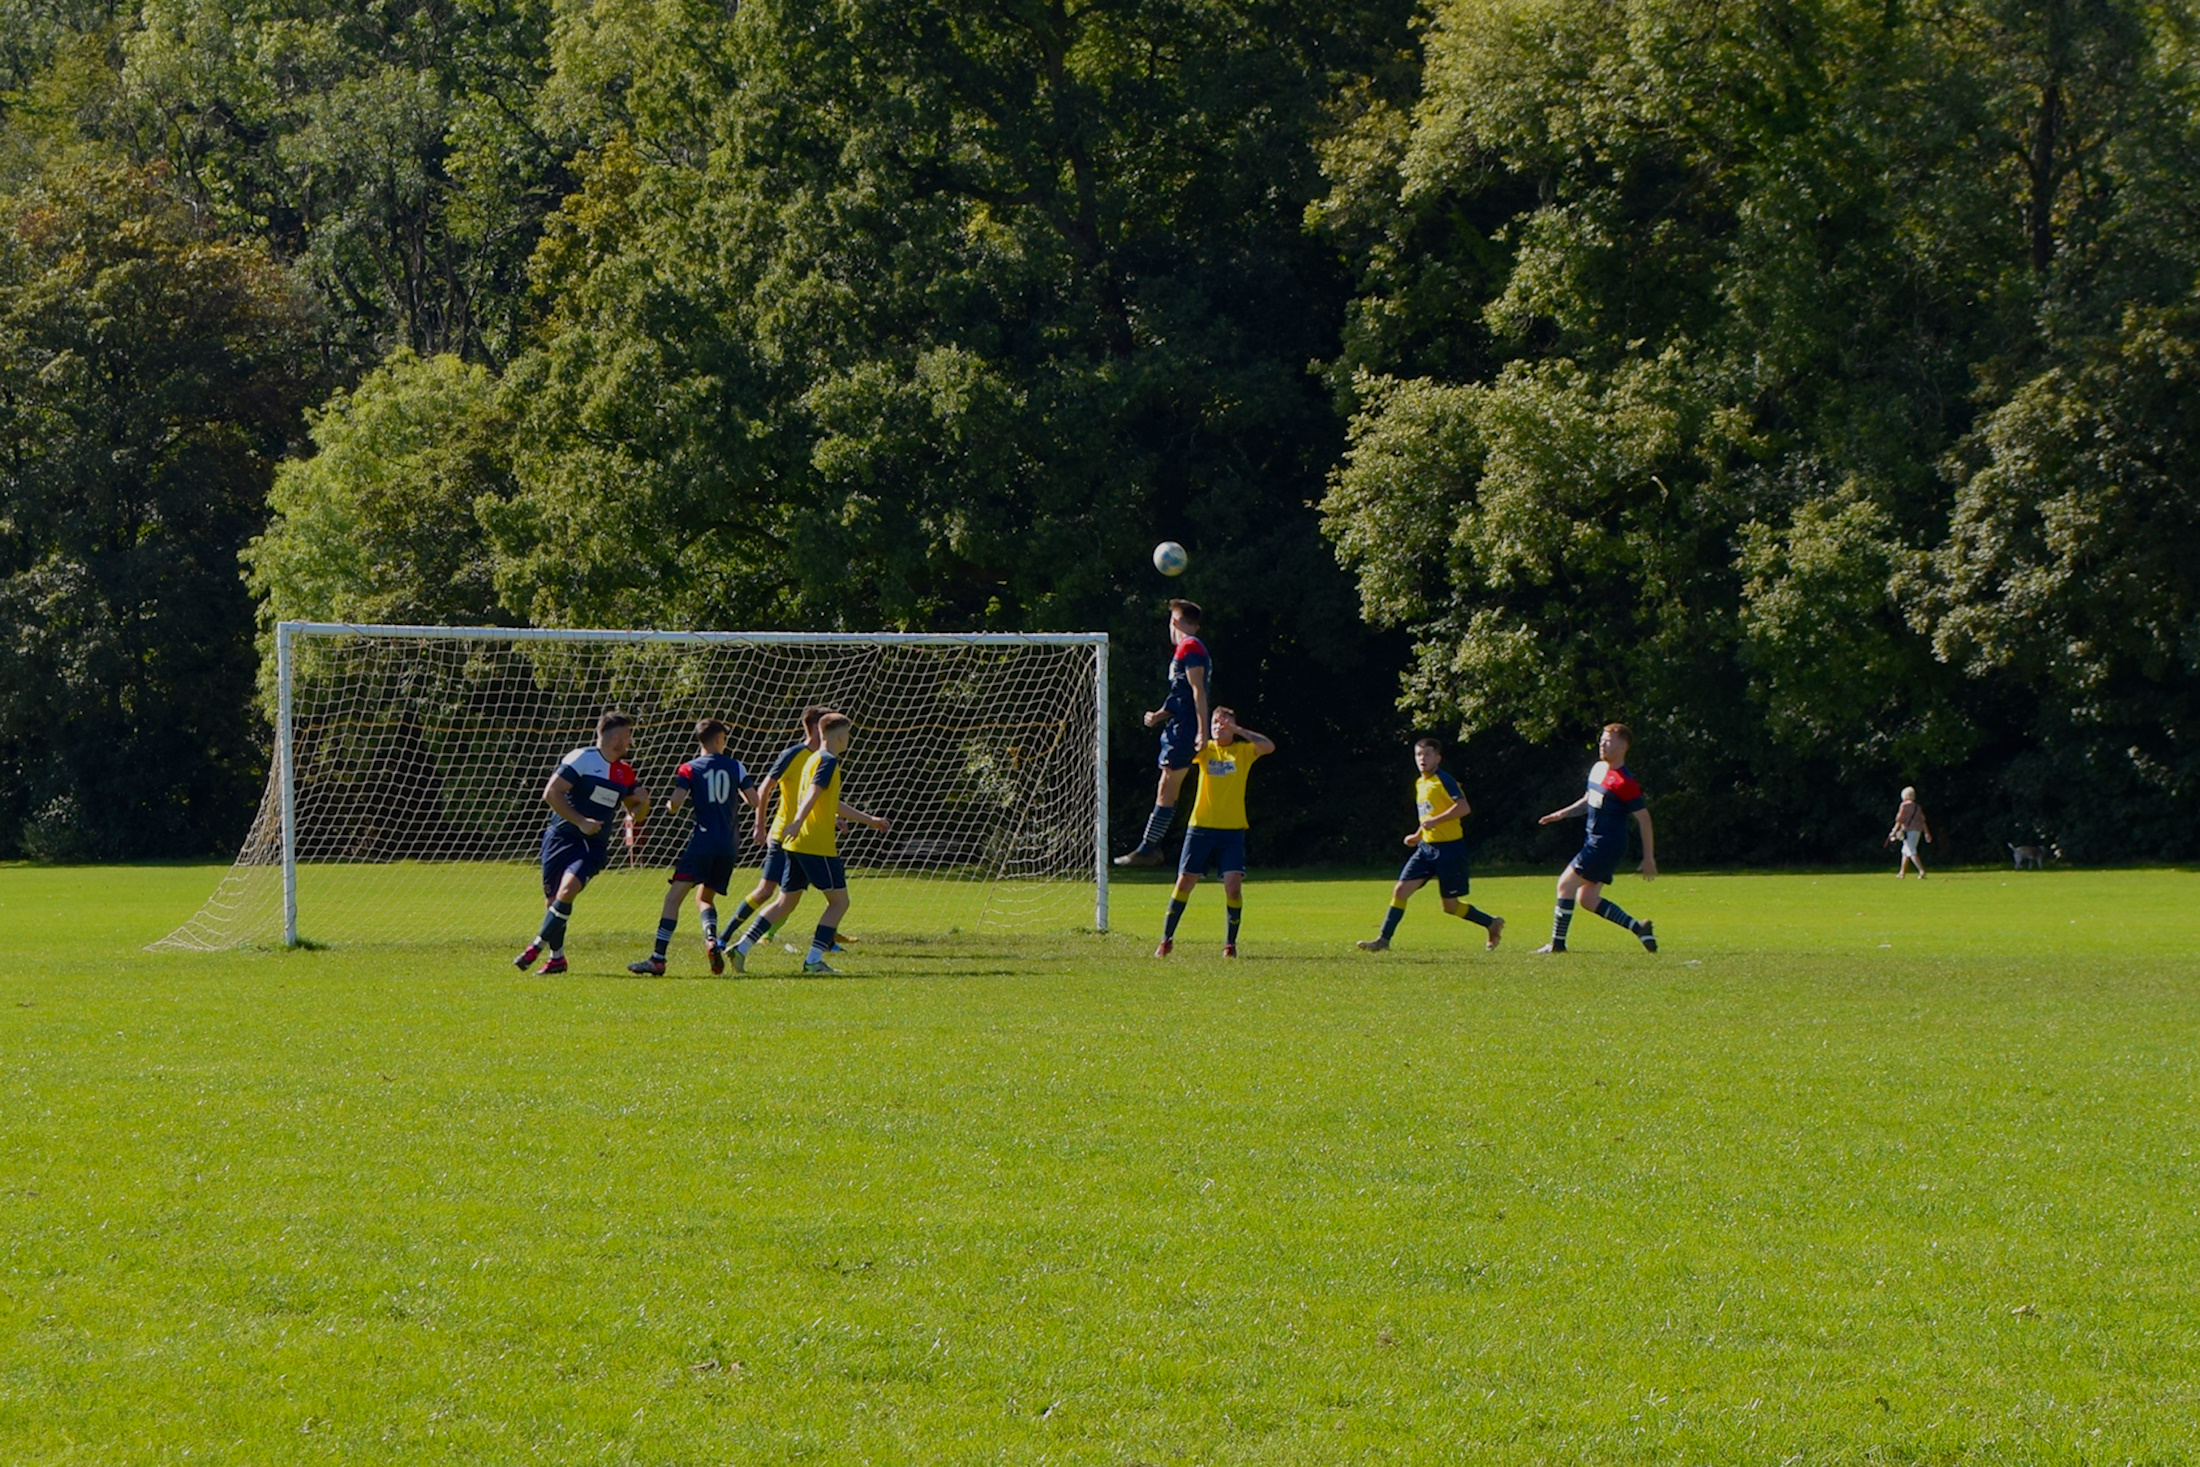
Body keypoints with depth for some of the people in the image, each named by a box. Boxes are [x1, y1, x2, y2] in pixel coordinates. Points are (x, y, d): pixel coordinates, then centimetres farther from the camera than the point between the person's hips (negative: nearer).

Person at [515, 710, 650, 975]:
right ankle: (557, 958, 20)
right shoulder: (581, 759, -7)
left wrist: (642, 803, -1)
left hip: (593, 845, 2)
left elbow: (636, 813, 23)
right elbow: (551, 794, -13)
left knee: (567, 891, -21)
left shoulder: (625, 772, 11)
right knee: (553, 898, 2)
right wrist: (581, 822, -18)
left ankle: (538, 946, -12)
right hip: (561, 838, -2)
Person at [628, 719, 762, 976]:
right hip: (727, 844, 4)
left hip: (702, 841, -4)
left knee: (674, 896, -6)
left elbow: (676, 802, -12)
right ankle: (711, 939, -11)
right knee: (704, 897, 19)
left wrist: (671, 807, 12)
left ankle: (658, 959, -15)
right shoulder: (735, 767, 8)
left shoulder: (690, 769, 0)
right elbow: (754, 800, 5)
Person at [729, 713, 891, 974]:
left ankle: (742, 948, 5)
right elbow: (813, 792, -25)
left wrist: (870, 820, 39)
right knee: (839, 901, -2)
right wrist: (798, 822, -40)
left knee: (786, 902, 13)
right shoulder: (828, 761, -8)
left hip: (797, 844, 9)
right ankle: (814, 960, -8)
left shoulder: (815, 760, 23)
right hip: (817, 845, -9)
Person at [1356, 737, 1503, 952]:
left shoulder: (1443, 780, -12)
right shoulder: (1420, 784, 13)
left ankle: (1492, 924, 20)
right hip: (1426, 847, 7)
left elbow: (1463, 807, -23)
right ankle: (1384, 940, 0)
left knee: (1451, 906, 0)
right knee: (1400, 890, -4)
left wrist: (1435, 821, -25)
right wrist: (1418, 835, 18)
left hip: (1449, 848, -7)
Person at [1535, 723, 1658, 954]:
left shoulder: (1624, 783, -18)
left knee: (1566, 884, -8)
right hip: (1594, 840, 9)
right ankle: (1638, 928, 15)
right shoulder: (1597, 769, 9)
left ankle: (1557, 943, 0)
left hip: (1608, 845, -9)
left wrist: (1649, 858, -12)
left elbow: (1644, 819, -14)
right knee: (1587, 899, 10)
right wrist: (1562, 814, 11)